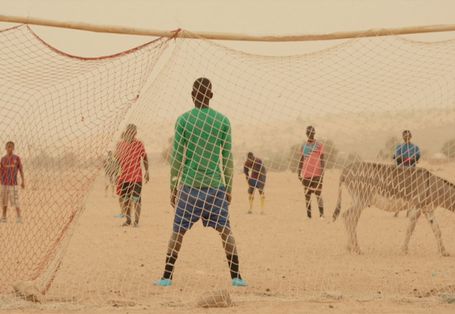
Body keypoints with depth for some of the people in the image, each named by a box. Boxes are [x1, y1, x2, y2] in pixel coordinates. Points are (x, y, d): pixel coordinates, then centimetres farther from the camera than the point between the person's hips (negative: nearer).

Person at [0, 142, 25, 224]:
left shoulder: (17, 158, 0)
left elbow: (21, 170, 3)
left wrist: (23, 181, -1)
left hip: (13, 183, -3)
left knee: (15, 201, -8)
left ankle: (19, 218, -6)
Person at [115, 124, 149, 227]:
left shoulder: (139, 144, -3)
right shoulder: (120, 144, 5)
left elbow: (144, 158, 6)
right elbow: (117, 159, 14)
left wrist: (147, 171, 4)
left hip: (136, 176, -4)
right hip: (124, 175, 4)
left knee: (136, 199, -5)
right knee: (125, 199, 9)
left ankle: (136, 221, -2)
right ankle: (128, 220, 21)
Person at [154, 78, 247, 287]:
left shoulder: (183, 120, -3)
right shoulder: (222, 121, 1)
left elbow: (177, 158, -2)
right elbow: (227, 158, 3)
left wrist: (173, 189, 5)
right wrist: (229, 188, 10)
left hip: (189, 185, -1)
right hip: (216, 185, 1)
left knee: (178, 231, 6)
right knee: (225, 230, 7)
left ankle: (167, 277, 4)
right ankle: (236, 277, 3)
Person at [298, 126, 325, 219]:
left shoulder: (319, 145, 0)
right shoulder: (304, 146, 14)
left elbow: (322, 160, -3)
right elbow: (301, 160, 17)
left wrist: (322, 173, -11)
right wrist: (299, 173, 10)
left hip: (316, 175, -5)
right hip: (306, 175, 5)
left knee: (318, 195, -8)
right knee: (307, 196, 4)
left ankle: (321, 215, -10)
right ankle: (308, 216, 5)